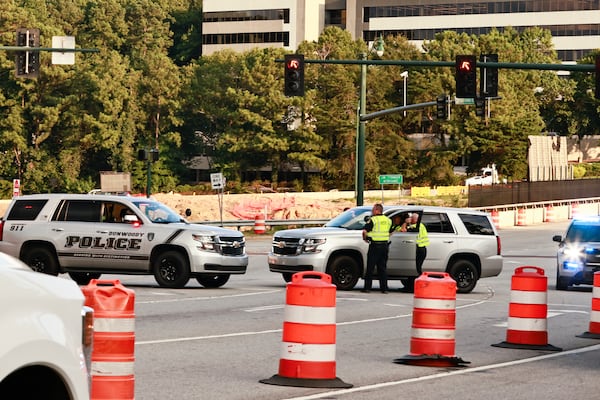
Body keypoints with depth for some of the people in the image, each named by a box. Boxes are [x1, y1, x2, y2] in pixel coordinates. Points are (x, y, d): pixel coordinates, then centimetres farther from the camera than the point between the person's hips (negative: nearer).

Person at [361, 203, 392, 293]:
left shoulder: (373, 220, -10)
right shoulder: (388, 220, 10)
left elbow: (365, 231, -17)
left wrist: (365, 238, 1)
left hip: (375, 245, -6)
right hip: (385, 245, 6)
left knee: (370, 267, 0)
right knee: (383, 267, 10)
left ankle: (367, 287, -1)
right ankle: (384, 288, 8)